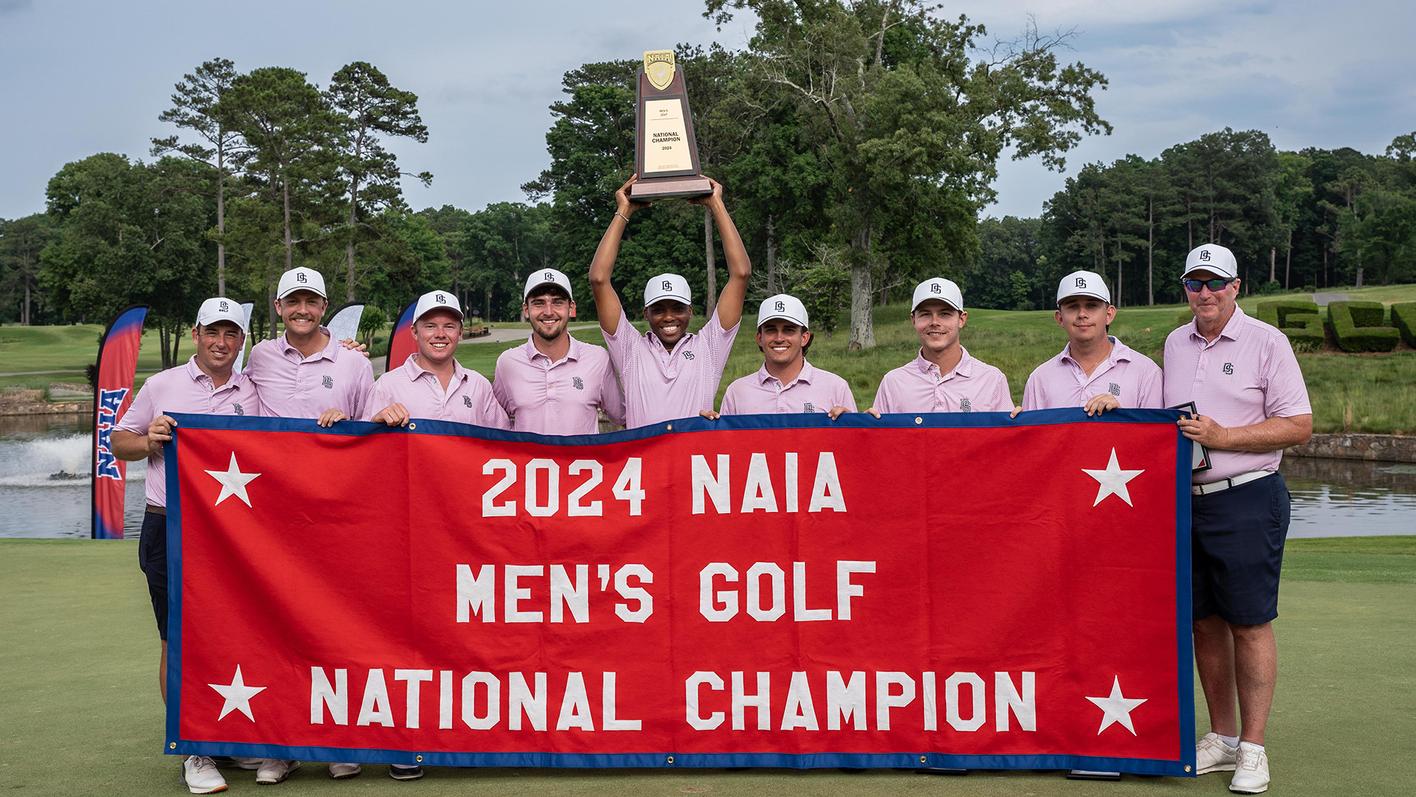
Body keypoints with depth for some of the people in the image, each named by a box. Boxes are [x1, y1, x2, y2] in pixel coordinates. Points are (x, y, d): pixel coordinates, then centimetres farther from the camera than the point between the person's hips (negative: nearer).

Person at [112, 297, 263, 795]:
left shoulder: (252, 394, 11)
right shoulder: (161, 386, 7)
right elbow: (120, 443, 11)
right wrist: (148, 441, -10)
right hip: (170, 529, -2)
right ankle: (194, 751, 6)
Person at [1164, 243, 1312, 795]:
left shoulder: (1265, 342, -4)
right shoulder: (1175, 343, 13)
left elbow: (1298, 426, -9)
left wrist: (1221, 436, -15)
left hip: (1246, 500, -5)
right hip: (1185, 499, 6)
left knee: (1250, 624, -2)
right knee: (1204, 623, 10)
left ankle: (1252, 748, 5)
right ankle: (1222, 736, 21)